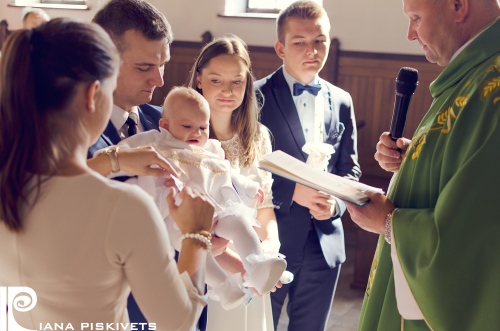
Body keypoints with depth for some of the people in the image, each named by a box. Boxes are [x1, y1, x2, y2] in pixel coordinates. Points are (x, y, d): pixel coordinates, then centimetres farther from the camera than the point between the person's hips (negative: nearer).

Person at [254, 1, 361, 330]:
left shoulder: (341, 102, 8)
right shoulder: (257, 97, -7)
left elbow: (351, 170, 11)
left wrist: (336, 202, -9)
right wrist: (291, 192, -21)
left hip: (324, 243, 4)